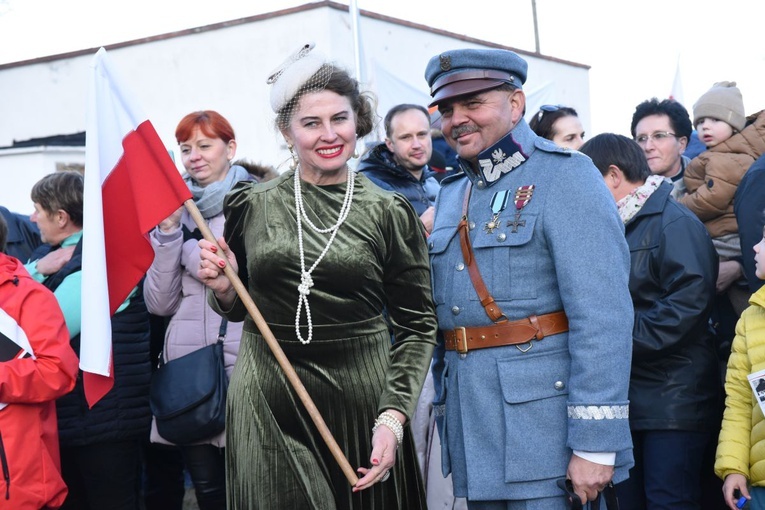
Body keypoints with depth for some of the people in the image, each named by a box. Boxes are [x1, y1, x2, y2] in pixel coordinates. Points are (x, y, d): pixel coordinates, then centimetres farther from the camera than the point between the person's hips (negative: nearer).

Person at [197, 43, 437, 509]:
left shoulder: (389, 213, -2)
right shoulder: (251, 205, 2)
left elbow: (417, 324, -1)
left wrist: (392, 417, -10)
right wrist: (224, 289, -9)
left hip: (361, 400, 0)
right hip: (267, 404, 1)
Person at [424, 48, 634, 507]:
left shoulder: (564, 176, -8)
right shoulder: (453, 194, 15)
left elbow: (603, 316, -17)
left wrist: (595, 443, -21)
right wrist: (444, 415, 16)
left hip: (543, 414, -7)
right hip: (470, 428, 7)